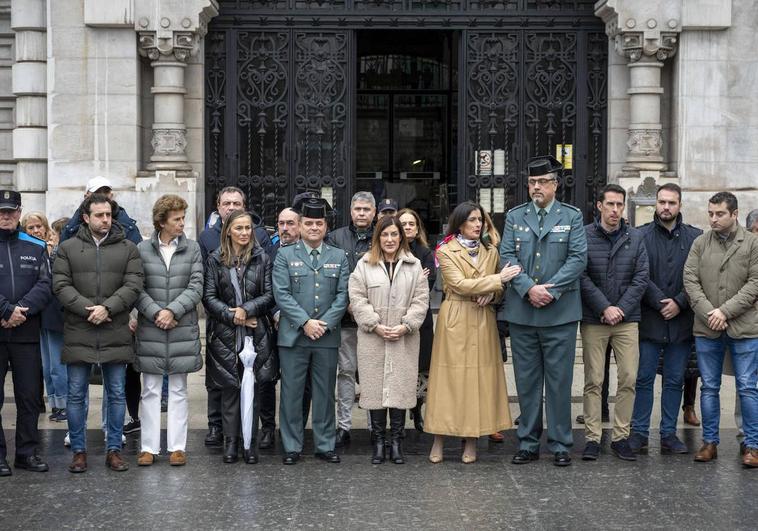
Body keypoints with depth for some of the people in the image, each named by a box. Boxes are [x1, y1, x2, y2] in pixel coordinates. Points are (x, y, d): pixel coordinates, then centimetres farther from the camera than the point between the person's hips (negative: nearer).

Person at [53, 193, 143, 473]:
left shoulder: (128, 249, 6)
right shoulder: (68, 248, 5)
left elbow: (133, 285, -3)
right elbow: (60, 285, -3)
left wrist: (107, 308, -16)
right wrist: (87, 309, -15)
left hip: (116, 334, 1)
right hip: (78, 334, 0)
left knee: (116, 394, 7)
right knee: (76, 394, 5)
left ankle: (114, 450, 17)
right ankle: (79, 451, 15)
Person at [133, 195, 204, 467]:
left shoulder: (192, 249, 3)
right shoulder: (142, 249, 1)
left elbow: (196, 287, -3)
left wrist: (172, 311, -13)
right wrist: (155, 313, -14)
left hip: (183, 330, 1)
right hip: (150, 330, 0)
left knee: (178, 391, 7)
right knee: (150, 391, 5)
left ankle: (177, 446, 12)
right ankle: (149, 446, 11)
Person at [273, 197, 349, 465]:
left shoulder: (339, 257, 10)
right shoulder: (285, 255, 4)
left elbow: (343, 295, 3)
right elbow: (281, 294, -5)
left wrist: (325, 323, -10)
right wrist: (305, 322, -13)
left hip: (327, 336, 2)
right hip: (293, 335, -1)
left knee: (325, 393, 8)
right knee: (291, 392, 2)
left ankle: (325, 445, 16)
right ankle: (292, 447, 10)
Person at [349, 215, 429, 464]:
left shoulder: (414, 265, 8)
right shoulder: (365, 264, 6)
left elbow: (421, 299, 3)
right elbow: (357, 298, 0)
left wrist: (406, 326, -8)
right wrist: (376, 325, -9)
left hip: (404, 339, 1)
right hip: (372, 338, 0)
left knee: (400, 386, 0)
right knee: (375, 387, 1)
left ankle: (397, 441, 8)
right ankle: (378, 442, 10)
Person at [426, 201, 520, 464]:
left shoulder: (491, 251, 12)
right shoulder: (446, 252, -2)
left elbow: (501, 287, 18)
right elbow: (460, 284, -14)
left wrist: (493, 293, -5)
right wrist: (497, 279, -17)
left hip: (483, 321, 4)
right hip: (454, 320, -4)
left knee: (480, 377, 2)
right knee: (449, 377, -3)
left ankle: (472, 441, 9)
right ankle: (439, 440, 4)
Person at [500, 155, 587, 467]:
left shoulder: (572, 217, 5)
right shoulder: (515, 217, 10)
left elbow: (578, 258, -4)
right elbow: (507, 256, 1)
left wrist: (551, 290, -14)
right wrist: (529, 288, -13)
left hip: (559, 311, -2)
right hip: (521, 312, 2)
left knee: (559, 380, 1)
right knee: (526, 381, 7)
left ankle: (560, 445, 9)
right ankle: (528, 444, 15)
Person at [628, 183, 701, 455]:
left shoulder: (695, 237, 4)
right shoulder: (641, 236, 0)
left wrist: (679, 303, -10)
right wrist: (660, 302, -13)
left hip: (681, 321, 2)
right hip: (649, 320, -2)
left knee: (675, 380, 9)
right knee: (643, 379, 2)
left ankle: (669, 434, 17)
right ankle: (639, 433, 10)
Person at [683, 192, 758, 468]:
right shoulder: (700, 243, 5)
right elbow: (690, 280, 0)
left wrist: (725, 311, -14)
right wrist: (709, 313, -12)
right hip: (706, 329, 2)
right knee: (709, 387, 9)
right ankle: (709, 442, 19)